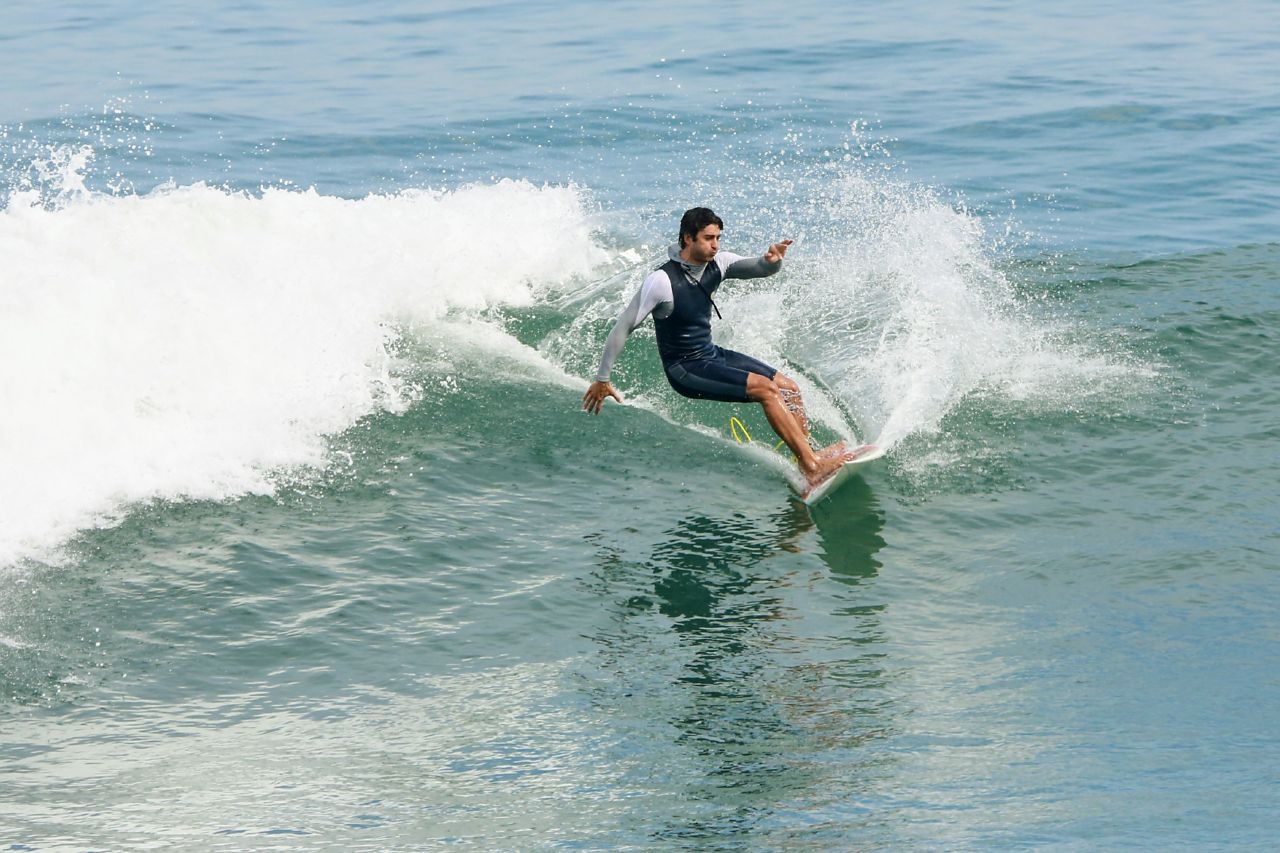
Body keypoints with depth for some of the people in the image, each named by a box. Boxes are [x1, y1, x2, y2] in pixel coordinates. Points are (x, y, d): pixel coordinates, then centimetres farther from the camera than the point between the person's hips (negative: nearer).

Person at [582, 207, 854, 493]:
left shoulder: (716, 264, -4)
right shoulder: (661, 281, -23)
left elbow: (761, 268, -6)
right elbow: (623, 328, -17)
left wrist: (773, 260, -32)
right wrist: (602, 380, -14)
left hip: (712, 355, 8)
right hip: (686, 371, -8)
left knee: (790, 389, -1)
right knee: (766, 388, -22)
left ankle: (810, 461, -2)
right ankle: (813, 465, -22)